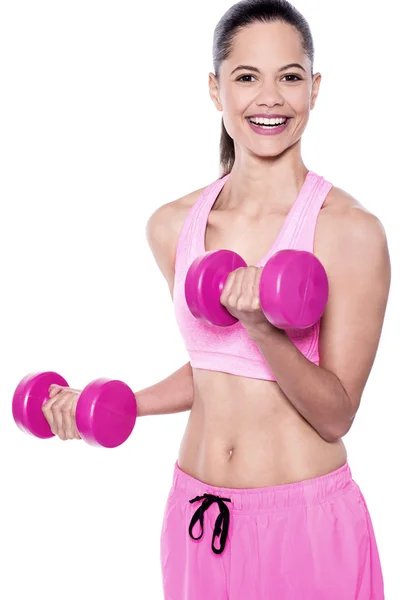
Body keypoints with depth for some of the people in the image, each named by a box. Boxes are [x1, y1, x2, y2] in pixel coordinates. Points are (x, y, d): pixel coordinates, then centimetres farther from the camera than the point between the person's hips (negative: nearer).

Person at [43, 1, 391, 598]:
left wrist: (264, 330, -28)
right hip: (196, 515, 4)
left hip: (305, 522, -4)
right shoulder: (171, 226, 1)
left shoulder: (350, 229, -14)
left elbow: (336, 414, -13)